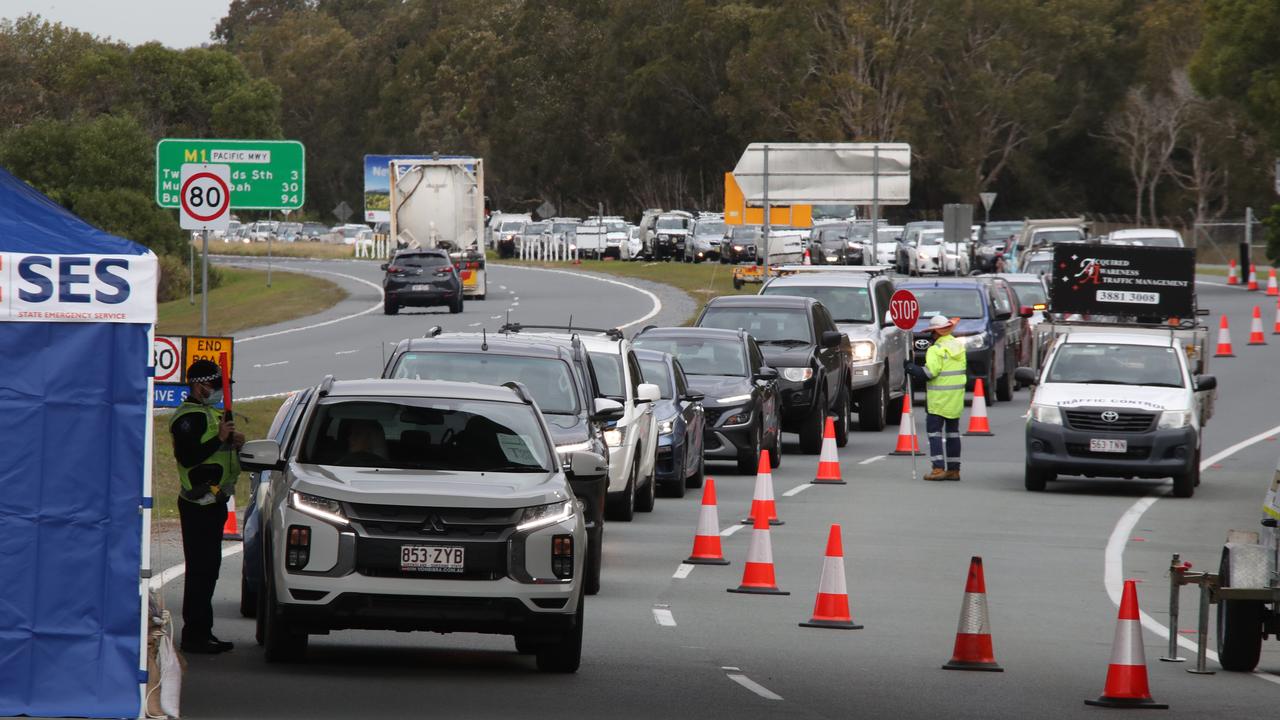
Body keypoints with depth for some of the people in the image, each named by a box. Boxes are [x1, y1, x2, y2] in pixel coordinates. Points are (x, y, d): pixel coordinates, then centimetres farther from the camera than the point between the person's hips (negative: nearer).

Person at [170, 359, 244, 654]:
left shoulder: (210, 414, 20)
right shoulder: (189, 417, -13)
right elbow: (187, 457, -23)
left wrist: (233, 443, 9)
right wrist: (220, 438, -24)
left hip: (213, 503, 11)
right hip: (198, 504, -11)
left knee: (208, 569, 13)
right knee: (200, 569, -10)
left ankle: (202, 632, 18)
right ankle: (194, 635, -10)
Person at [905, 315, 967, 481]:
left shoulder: (936, 350, -15)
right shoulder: (959, 346, 10)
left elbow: (929, 372, -21)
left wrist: (911, 368, -7)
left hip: (939, 399, -7)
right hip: (956, 398, 7)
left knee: (934, 431, -2)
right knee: (953, 432, 13)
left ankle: (938, 468, -11)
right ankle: (953, 469, 14)